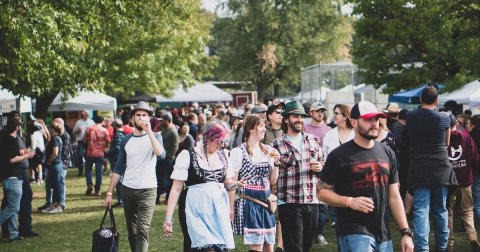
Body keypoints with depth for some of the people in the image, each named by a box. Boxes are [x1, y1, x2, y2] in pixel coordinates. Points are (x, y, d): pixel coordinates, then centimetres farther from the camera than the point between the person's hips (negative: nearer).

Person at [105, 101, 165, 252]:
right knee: (132, 231, 11)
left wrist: (149, 131, -26)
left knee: (142, 231, -14)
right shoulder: (126, 140, 8)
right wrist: (109, 192, 5)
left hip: (147, 190, -4)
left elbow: (160, 153, -23)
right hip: (128, 190, 4)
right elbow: (118, 168, 11)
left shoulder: (155, 137, 0)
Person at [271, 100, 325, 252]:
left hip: (312, 202, 5)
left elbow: (324, 163, 19)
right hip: (289, 204, -5)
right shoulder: (276, 145, -4)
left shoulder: (313, 141, 10)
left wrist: (320, 167, -1)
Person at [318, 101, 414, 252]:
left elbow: (394, 196, 13)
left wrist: (406, 232, 7)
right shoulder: (339, 156, -5)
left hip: (383, 234, 6)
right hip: (354, 233, -6)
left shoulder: (387, 154, 11)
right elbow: (322, 192, -3)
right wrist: (350, 201, -19)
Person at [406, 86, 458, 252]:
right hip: (441, 167, 1)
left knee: (421, 210, -5)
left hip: (419, 168, -1)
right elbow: (446, 143, 13)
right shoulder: (445, 118, -1)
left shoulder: (410, 117, -1)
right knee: (441, 209, 13)